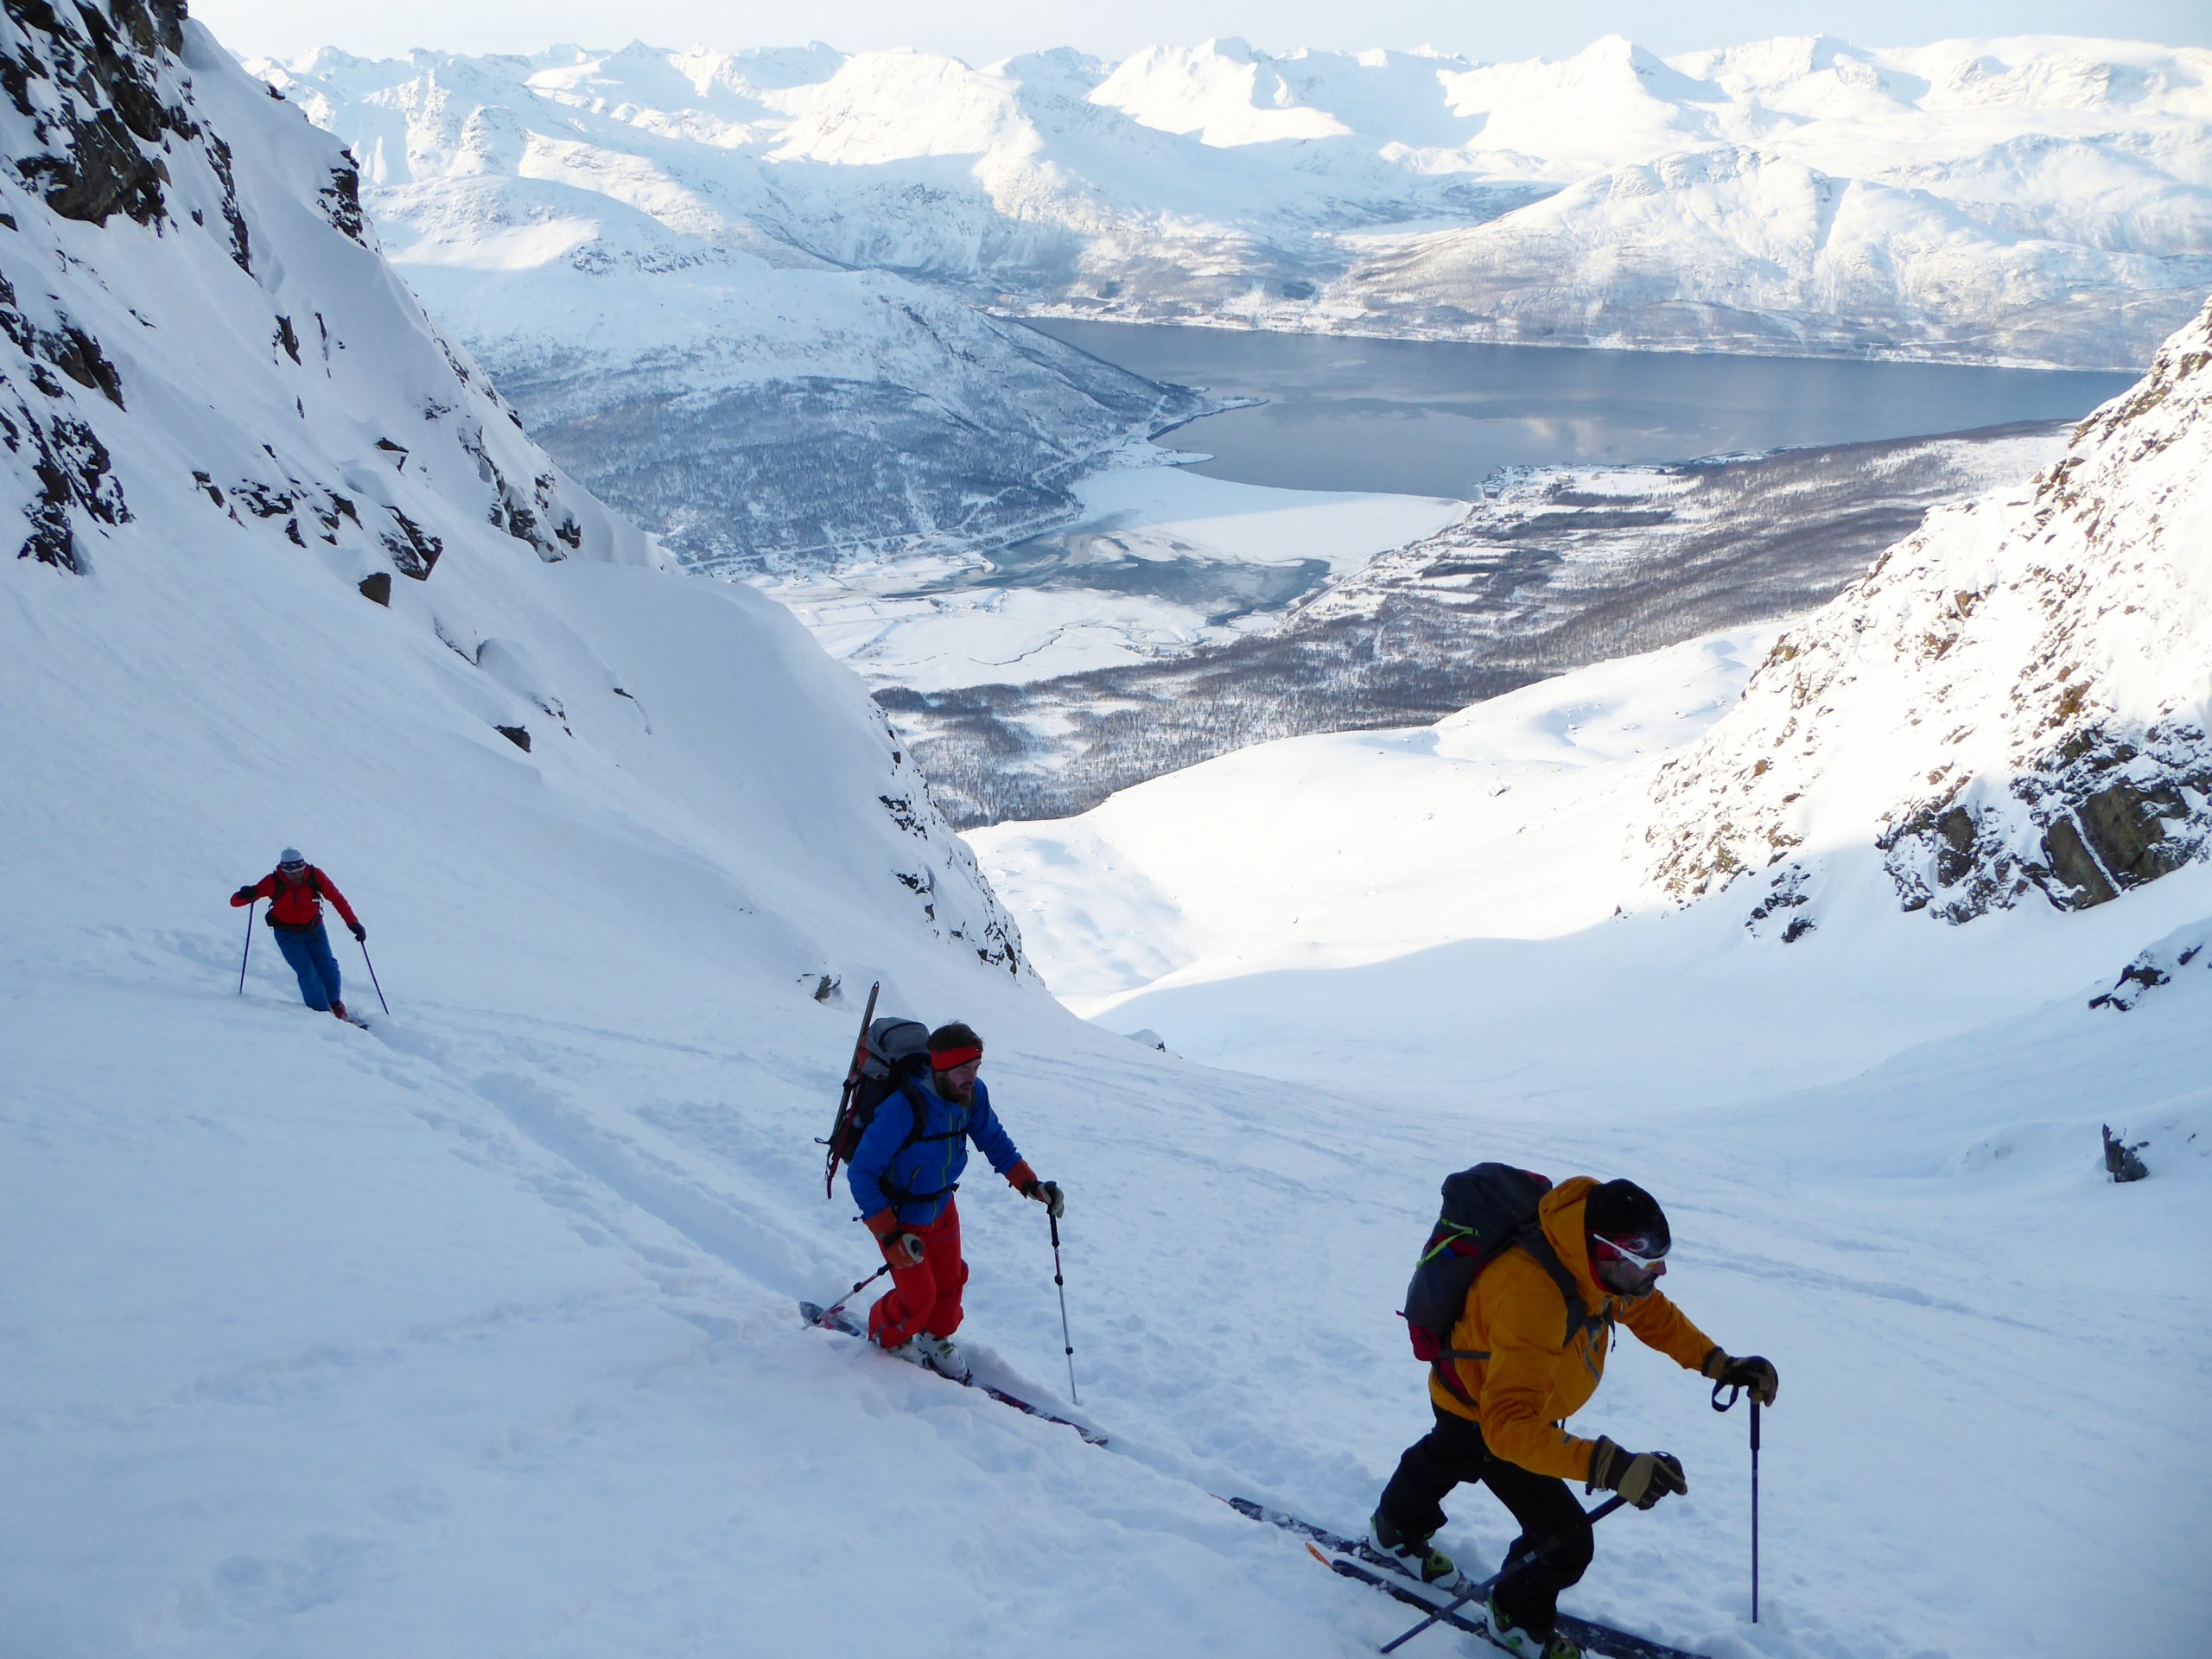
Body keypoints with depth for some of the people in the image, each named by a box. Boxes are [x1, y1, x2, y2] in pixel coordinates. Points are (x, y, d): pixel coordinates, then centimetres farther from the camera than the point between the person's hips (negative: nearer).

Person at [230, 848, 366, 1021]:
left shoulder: (315, 876, -21)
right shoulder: (273, 882, -24)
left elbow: (337, 898, -12)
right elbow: (235, 902, -22)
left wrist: (354, 923, -21)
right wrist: (244, 895, -47)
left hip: (314, 929, 2)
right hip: (288, 935, -2)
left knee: (327, 967, -8)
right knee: (308, 973, -14)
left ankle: (335, 1004, 18)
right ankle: (322, 1012, 1)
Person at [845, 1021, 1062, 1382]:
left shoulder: (973, 1094, -16)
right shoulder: (903, 1108, -37)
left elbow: (993, 1140, 4)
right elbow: (861, 1173, -29)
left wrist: (1032, 1184, -6)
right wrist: (890, 1236, -30)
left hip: (941, 1206, 6)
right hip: (898, 1214, -6)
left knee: (950, 1280, 17)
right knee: (919, 1295, 1)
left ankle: (936, 1339, 46)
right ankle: (888, 1337, 34)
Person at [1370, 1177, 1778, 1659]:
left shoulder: (1591, 1256, -24)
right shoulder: (1528, 1298, -49)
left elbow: (1649, 1310, -4)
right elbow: (1509, 1426, -54)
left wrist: (1717, 1362, -17)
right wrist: (1610, 1466, -63)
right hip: (1483, 1414, -9)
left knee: (1445, 1459, 35)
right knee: (1565, 1538, -7)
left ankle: (1399, 1529, 68)